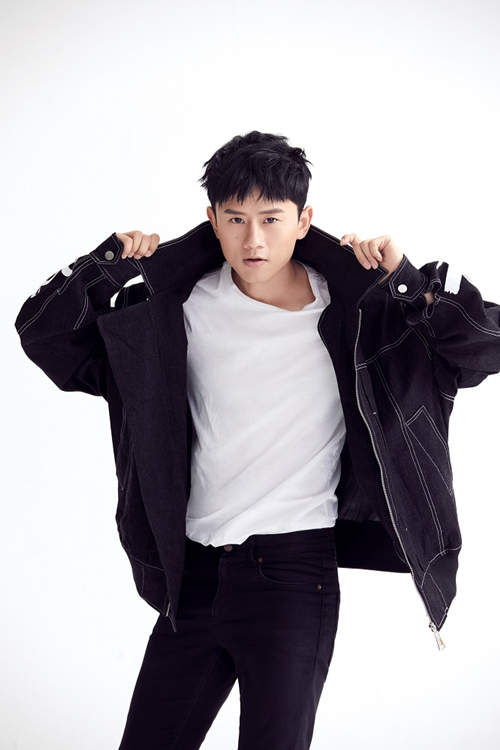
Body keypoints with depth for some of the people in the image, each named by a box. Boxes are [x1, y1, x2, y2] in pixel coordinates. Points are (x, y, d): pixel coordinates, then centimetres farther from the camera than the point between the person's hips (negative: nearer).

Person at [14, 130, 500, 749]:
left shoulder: (355, 314, -3)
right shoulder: (182, 308, 3)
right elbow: (45, 336, 7)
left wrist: (407, 279, -16)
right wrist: (108, 266, -7)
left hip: (294, 573, -3)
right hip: (192, 574, 3)